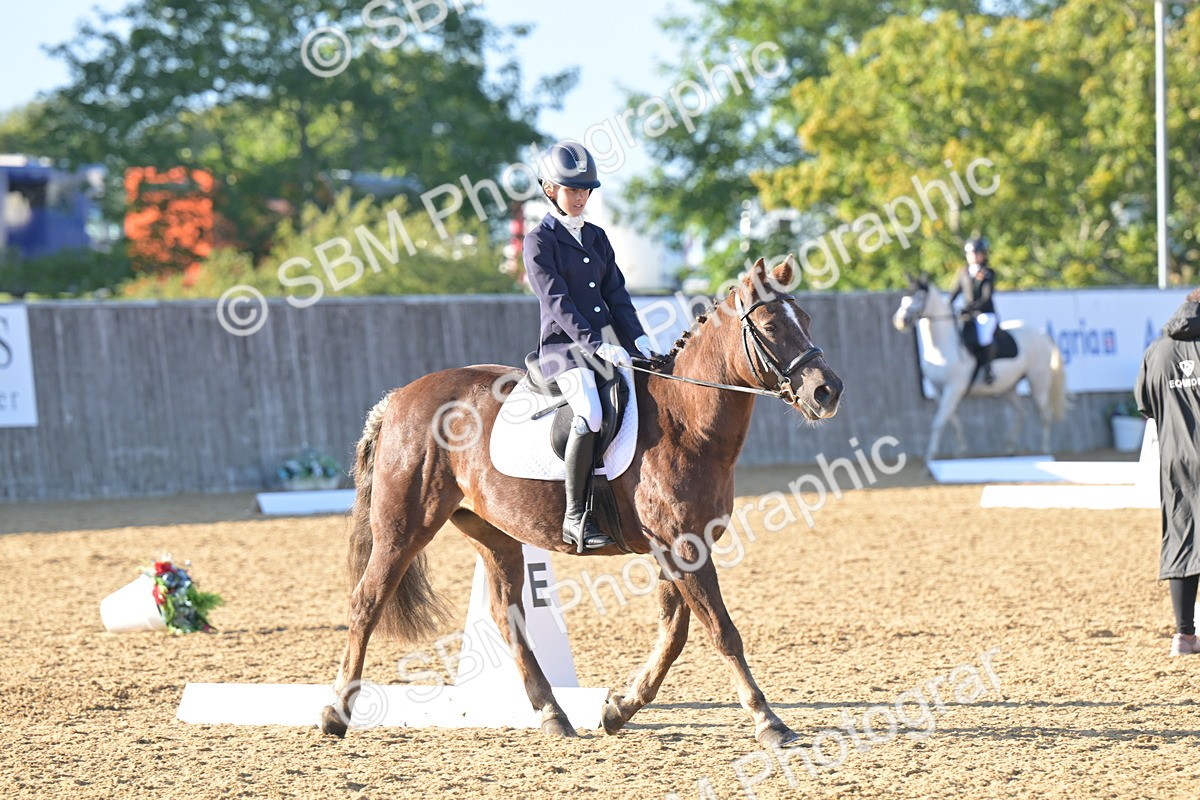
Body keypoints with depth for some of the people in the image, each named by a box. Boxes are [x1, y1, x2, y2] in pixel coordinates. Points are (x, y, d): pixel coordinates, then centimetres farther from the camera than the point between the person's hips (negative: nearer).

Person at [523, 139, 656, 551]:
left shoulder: (596, 237, 18)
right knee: (590, 415, -29)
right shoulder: (540, 240, -3)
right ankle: (575, 517, -25)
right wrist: (595, 344, -22)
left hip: (607, 343, 7)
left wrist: (636, 337, -2)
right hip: (564, 347, -7)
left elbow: (616, 292, 15)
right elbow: (557, 300, -12)